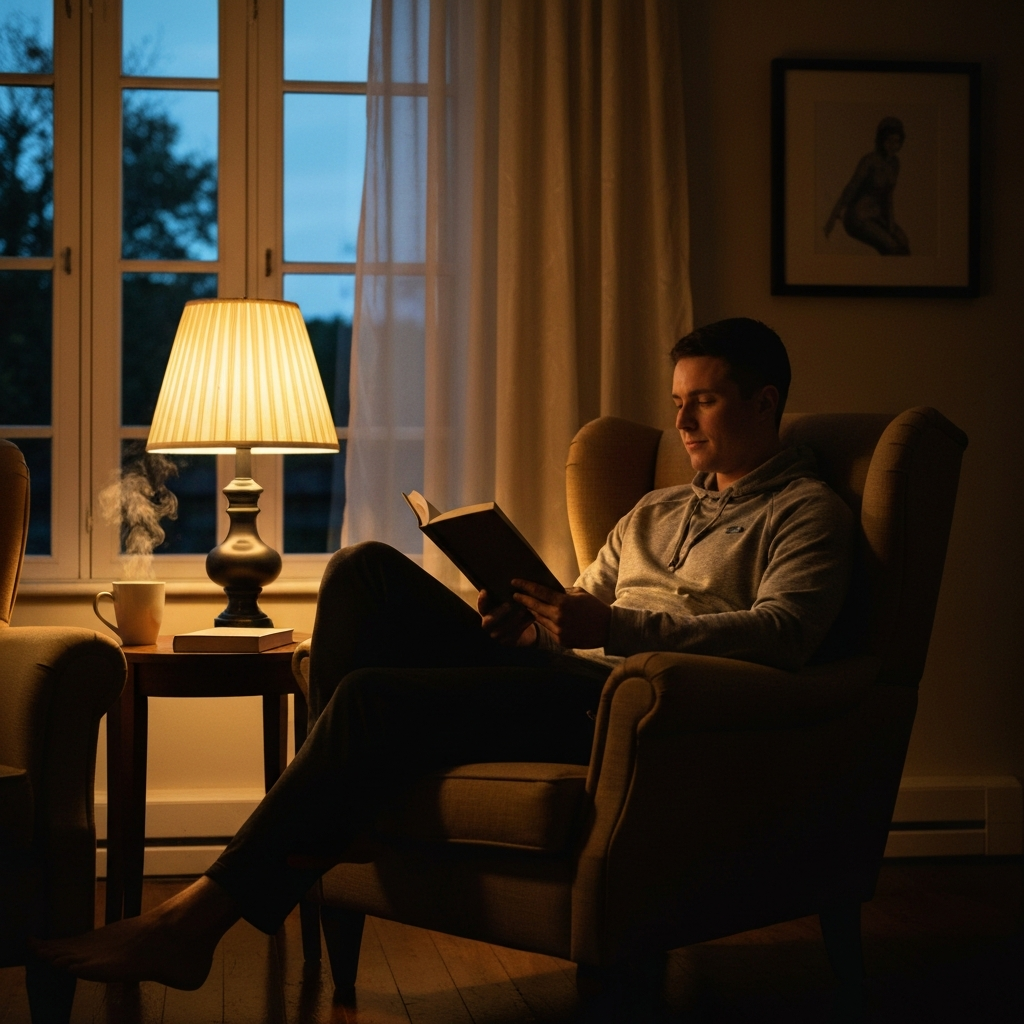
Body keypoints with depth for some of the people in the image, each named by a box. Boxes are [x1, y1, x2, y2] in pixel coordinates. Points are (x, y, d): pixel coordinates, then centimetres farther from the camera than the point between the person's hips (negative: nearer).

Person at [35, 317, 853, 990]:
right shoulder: (656, 512, 33)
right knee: (370, 568, -11)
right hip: (552, 672, 8)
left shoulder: (806, 511, 8)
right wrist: (524, 622, 2)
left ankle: (198, 920, -22)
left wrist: (615, 626, -22)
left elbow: (783, 632, -11)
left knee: (374, 696, -25)